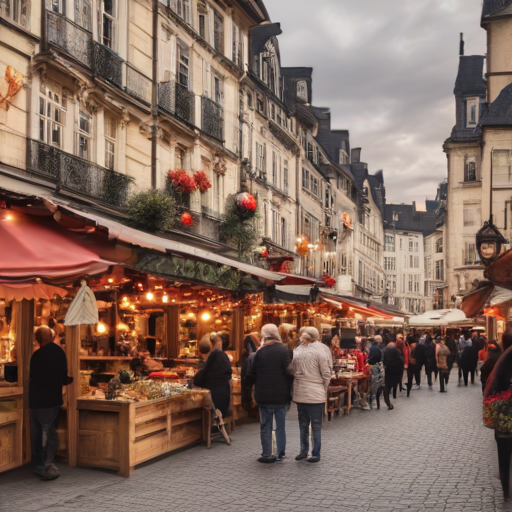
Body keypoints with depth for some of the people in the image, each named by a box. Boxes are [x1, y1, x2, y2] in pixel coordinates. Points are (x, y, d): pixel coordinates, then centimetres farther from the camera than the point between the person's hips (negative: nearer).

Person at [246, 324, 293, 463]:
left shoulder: (260, 352, -3)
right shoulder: (283, 350, -7)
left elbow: (251, 375, 0)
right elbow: (289, 373, -11)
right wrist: (289, 393, -1)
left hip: (263, 396, 0)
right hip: (280, 395, 0)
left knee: (265, 426, 9)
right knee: (280, 426, 11)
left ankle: (267, 454, 10)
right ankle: (281, 453, 14)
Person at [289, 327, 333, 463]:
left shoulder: (296, 351, 1)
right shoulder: (320, 350, -10)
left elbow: (292, 371, 6)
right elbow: (326, 373, -7)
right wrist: (324, 388, 7)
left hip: (299, 393, 3)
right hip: (316, 394, -3)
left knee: (303, 423, 14)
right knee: (316, 425, 4)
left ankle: (304, 450, 20)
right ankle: (315, 453, 7)